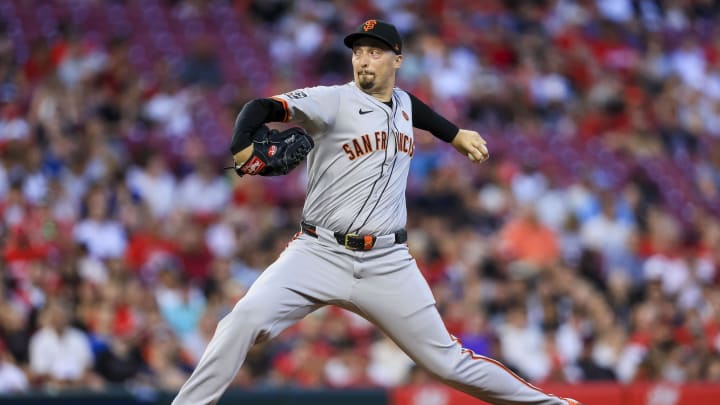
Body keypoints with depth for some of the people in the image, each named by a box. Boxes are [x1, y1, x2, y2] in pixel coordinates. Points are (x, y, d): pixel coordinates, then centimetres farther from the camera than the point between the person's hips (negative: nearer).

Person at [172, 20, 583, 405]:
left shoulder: (404, 103, 11)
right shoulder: (333, 101, -6)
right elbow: (262, 108, -22)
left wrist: (456, 134, 33)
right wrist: (244, 147, -41)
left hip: (388, 264, 3)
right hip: (320, 254, -3)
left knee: (448, 362, 3)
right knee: (246, 318, -28)